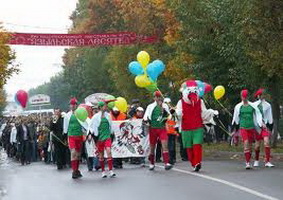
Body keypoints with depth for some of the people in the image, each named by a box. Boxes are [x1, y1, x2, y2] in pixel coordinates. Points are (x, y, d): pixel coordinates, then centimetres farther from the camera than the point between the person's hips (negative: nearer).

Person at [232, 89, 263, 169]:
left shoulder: (253, 106, 6)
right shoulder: (238, 107, 5)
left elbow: (258, 115, 9)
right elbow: (235, 118, 13)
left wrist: (261, 124, -1)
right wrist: (235, 129, 15)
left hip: (251, 127, 2)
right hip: (243, 127, -2)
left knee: (250, 145, 5)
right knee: (246, 143, -18)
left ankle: (249, 161, 19)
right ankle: (247, 162, -18)